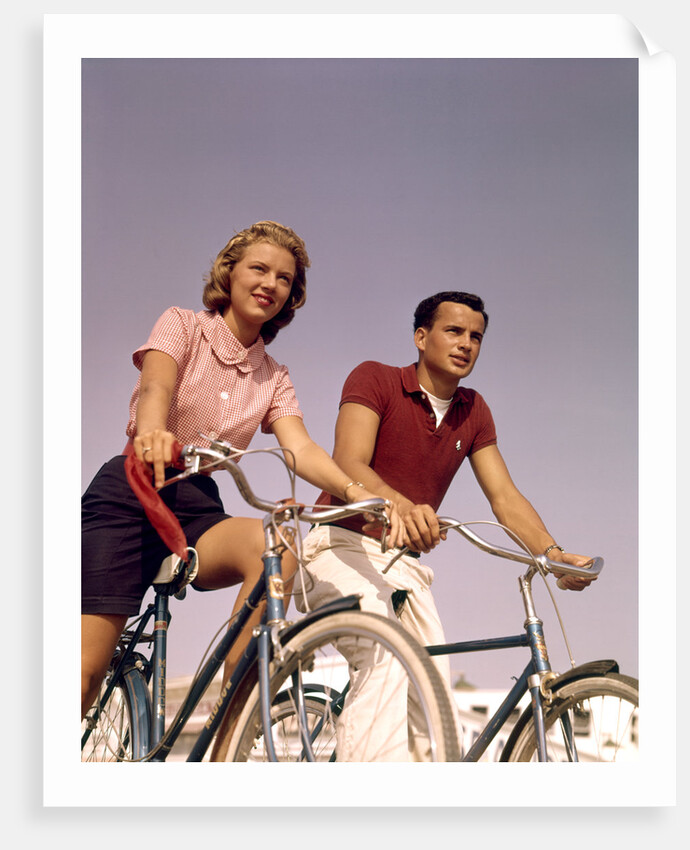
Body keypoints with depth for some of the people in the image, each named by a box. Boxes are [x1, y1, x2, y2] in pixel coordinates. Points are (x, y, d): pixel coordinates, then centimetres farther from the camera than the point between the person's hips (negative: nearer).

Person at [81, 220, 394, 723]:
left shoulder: (274, 380, 13)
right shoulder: (183, 326, 3)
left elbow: (299, 447, -5)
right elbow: (156, 385, -19)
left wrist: (355, 492, -27)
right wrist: (152, 432, -44)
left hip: (198, 507, 3)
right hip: (132, 493, -3)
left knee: (273, 546, -31)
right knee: (88, 668, -17)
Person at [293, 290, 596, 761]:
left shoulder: (474, 412, 11)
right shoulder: (374, 378, -7)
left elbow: (505, 496, 4)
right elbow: (349, 466, -22)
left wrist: (552, 553, -15)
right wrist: (401, 507, -43)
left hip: (407, 566, 7)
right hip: (345, 550, -6)